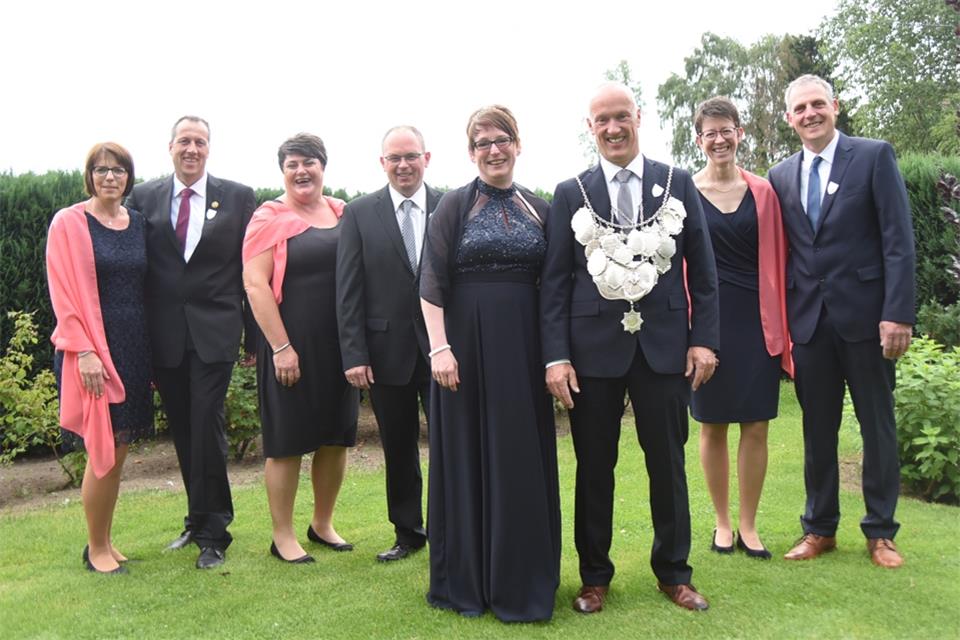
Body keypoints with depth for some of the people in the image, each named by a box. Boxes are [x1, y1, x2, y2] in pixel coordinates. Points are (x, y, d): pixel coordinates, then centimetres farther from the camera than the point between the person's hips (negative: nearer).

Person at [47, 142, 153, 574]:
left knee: (118, 451, 11)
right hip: (92, 349, -5)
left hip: (133, 348, 5)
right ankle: (95, 549, 15)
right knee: (103, 451, -3)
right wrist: (84, 351, -16)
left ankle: (106, 541, 25)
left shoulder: (138, 223, 10)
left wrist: (152, 349, 7)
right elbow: (63, 293, -8)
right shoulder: (69, 223, -4)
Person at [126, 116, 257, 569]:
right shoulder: (143, 198, 7)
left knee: (207, 428, -5)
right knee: (182, 431, 12)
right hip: (164, 336, 3)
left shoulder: (238, 197, 2)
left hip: (214, 332, -3)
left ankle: (212, 533, 9)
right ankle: (201, 519, 29)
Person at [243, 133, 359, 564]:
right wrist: (281, 347, -16)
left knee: (336, 438, 13)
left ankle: (322, 524, 31)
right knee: (287, 442, 5)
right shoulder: (269, 218, -5)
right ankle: (282, 537, 20)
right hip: (291, 346, -5)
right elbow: (254, 285, -11)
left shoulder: (343, 214, 9)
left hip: (339, 345, 5)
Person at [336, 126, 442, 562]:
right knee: (398, 450, 13)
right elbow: (348, 290, 0)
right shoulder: (359, 213, 3)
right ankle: (407, 532, 29)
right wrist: (353, 354, -6)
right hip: (388, 349, 1)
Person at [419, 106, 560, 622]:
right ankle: (466, 580, 21)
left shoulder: (538, 208, 10)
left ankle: (520, 580, 24)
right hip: (467, 344, -3)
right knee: (467, 456, 5)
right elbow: (432, 282, -6)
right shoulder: (455, 205, 0)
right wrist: (439, 347, -15)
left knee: (523, 458, 8)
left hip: (524, 346, 3)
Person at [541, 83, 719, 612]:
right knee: (594, 466, 9)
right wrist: (555, 356, -6)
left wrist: (703, 339, -2)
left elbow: (701, 270, 6)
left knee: (668, 462, 10)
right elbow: (554, 281, 0)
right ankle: (594, 575, 26)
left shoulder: (678, 184, 6)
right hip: (593, 346, 0)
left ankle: (673, 572, 29)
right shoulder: (570, 193, 4)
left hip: (664, 344, 1)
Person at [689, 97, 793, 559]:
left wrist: (780, 324, 3)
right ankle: (722, 523, 23)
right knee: (712, 426, 7)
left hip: (755, 321, 2)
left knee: (756, 427, 4)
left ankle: (748, 525, 19)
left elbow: (776, 259, 6)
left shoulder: (762, 192, 5)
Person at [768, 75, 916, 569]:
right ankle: (819, 528, 23)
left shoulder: (875, 156, 0)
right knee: (817, 429, 10)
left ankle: (880, 531, 22)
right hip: (807, 319, 3)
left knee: (878, 426, 8)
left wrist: (898, 313, -14)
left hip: (864, 314, -3)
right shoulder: (780, 176, 10)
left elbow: (899, 239, -7)